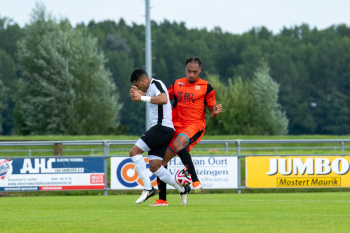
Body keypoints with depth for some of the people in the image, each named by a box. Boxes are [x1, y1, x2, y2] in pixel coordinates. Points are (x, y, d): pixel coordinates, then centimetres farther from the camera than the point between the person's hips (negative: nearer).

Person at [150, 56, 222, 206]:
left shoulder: (206, 87, 2)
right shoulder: (177, 84, 13)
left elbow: (211, 112, 5)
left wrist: (215, 112, -19)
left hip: (195, 125, -6)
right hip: (177, 127, 6)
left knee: (178, 143, -37)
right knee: (162, 160, 1)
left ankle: (195, 181, -37)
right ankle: (162, 199, 12)